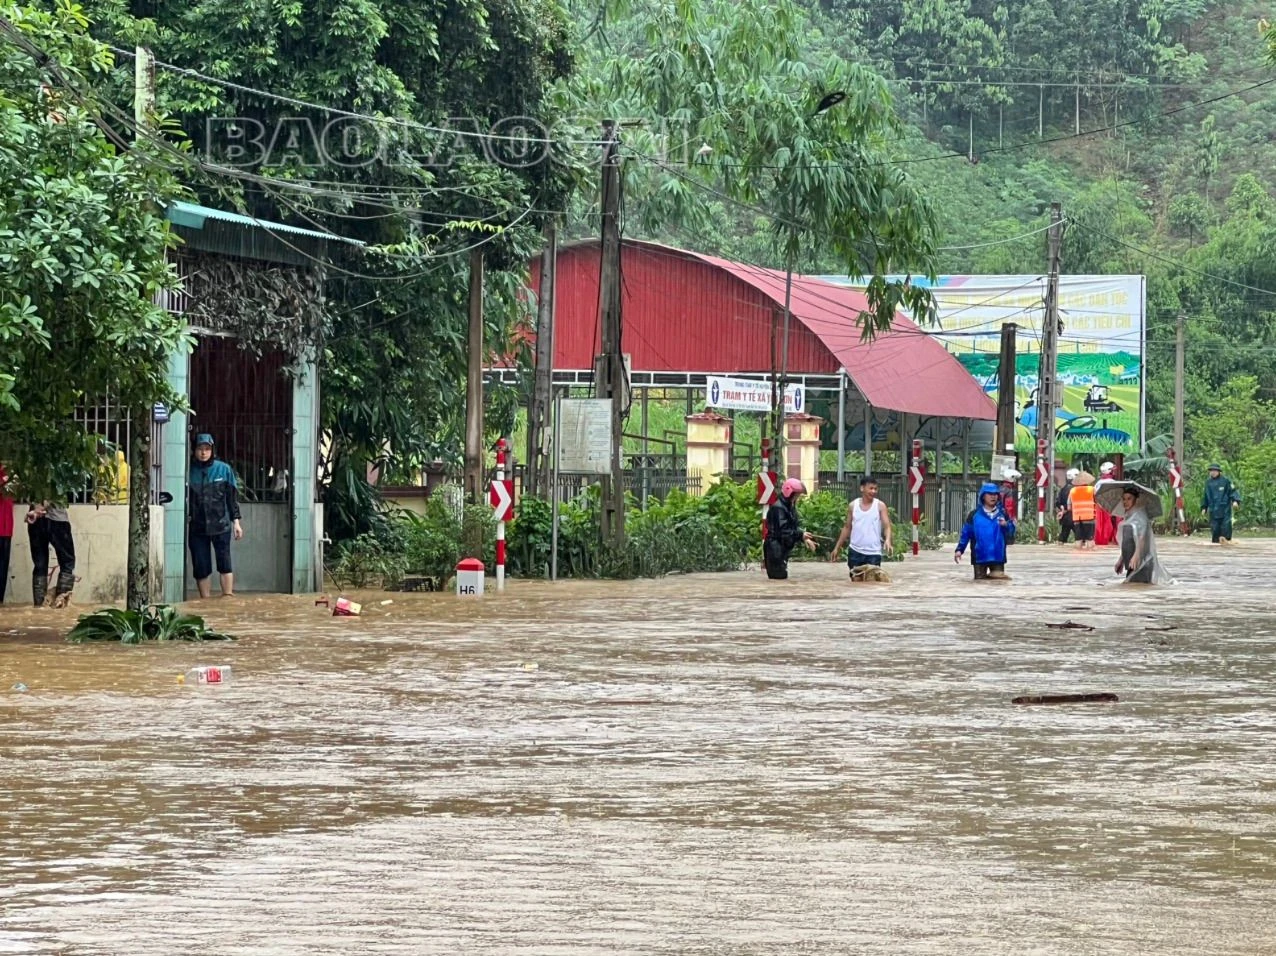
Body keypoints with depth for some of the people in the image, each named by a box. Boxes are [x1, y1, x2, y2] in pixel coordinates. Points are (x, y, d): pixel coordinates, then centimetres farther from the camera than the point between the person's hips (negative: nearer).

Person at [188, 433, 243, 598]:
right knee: (201, 568, 4)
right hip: (197, 527, 1)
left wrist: (236, 521, 4)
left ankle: (228, 597, -1)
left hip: (221, 524, -1)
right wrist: (185, 519, -1)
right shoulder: (190, 471, 2)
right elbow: (185, 499, 6)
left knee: (224, 564, -4)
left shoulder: (223, 469, 2)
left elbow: (232, 497, 6)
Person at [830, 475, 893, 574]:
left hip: (873, 554, -2)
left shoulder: (880, 506, 0)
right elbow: (847, 528, 13)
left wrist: (888, 540, -28)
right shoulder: (853, 506, 6)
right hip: (855, 552, 2)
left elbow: (887, 526, -6)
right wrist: (837, 548, 11)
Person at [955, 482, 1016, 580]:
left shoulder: (1002, 514, 7)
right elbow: (966, 534, 2)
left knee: (1000, 579, -1)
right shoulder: (974, 515, 1)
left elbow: (1011, 532, 4)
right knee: (980, 580, 2)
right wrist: (959, 550, -6)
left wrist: (1006, 525, -17)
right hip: (980, 557, -1)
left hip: (997, 557, 1)